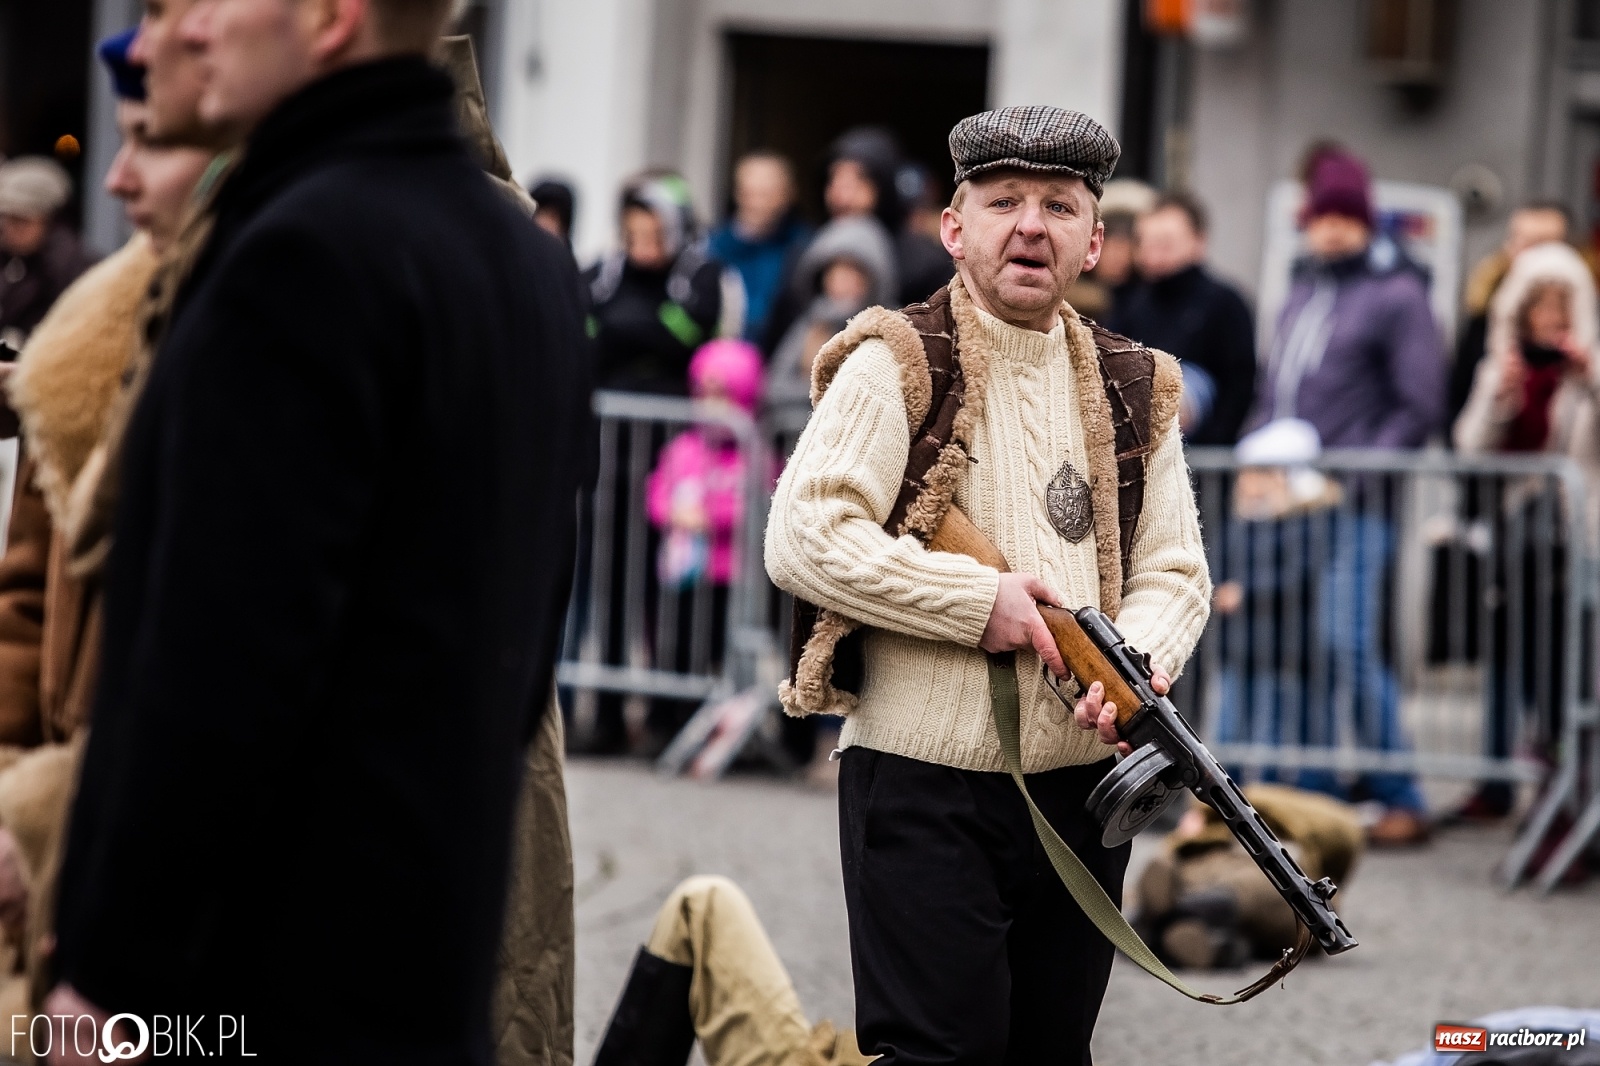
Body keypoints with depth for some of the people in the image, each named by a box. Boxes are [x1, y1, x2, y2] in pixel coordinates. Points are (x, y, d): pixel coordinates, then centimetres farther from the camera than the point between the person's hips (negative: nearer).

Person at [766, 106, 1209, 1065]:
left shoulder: (1132, 391, 12)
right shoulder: (898, 367, -5)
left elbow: (1176, 571, 10)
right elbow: (803, 538, -15)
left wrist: (1137, 665, -12)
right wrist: (980, 600, -18)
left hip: (1081, 791, 5)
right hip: (927, 789, -5)